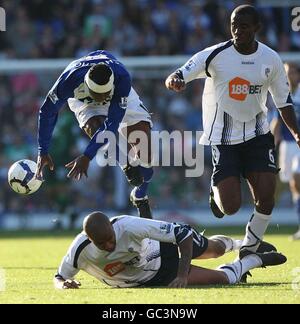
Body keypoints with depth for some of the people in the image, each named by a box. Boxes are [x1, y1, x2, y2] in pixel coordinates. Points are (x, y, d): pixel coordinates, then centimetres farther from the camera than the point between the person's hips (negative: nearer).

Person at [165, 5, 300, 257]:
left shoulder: (271, 60, -2)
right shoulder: (215, 55, -12)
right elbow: (177, 77, -15)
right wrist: (174, 81, -39)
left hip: (257, 134, 3)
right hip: (224, 138, -3)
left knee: (266, 197, -10)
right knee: (230, 206, -11)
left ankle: (250, 248, 12)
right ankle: (216, 190, 27)